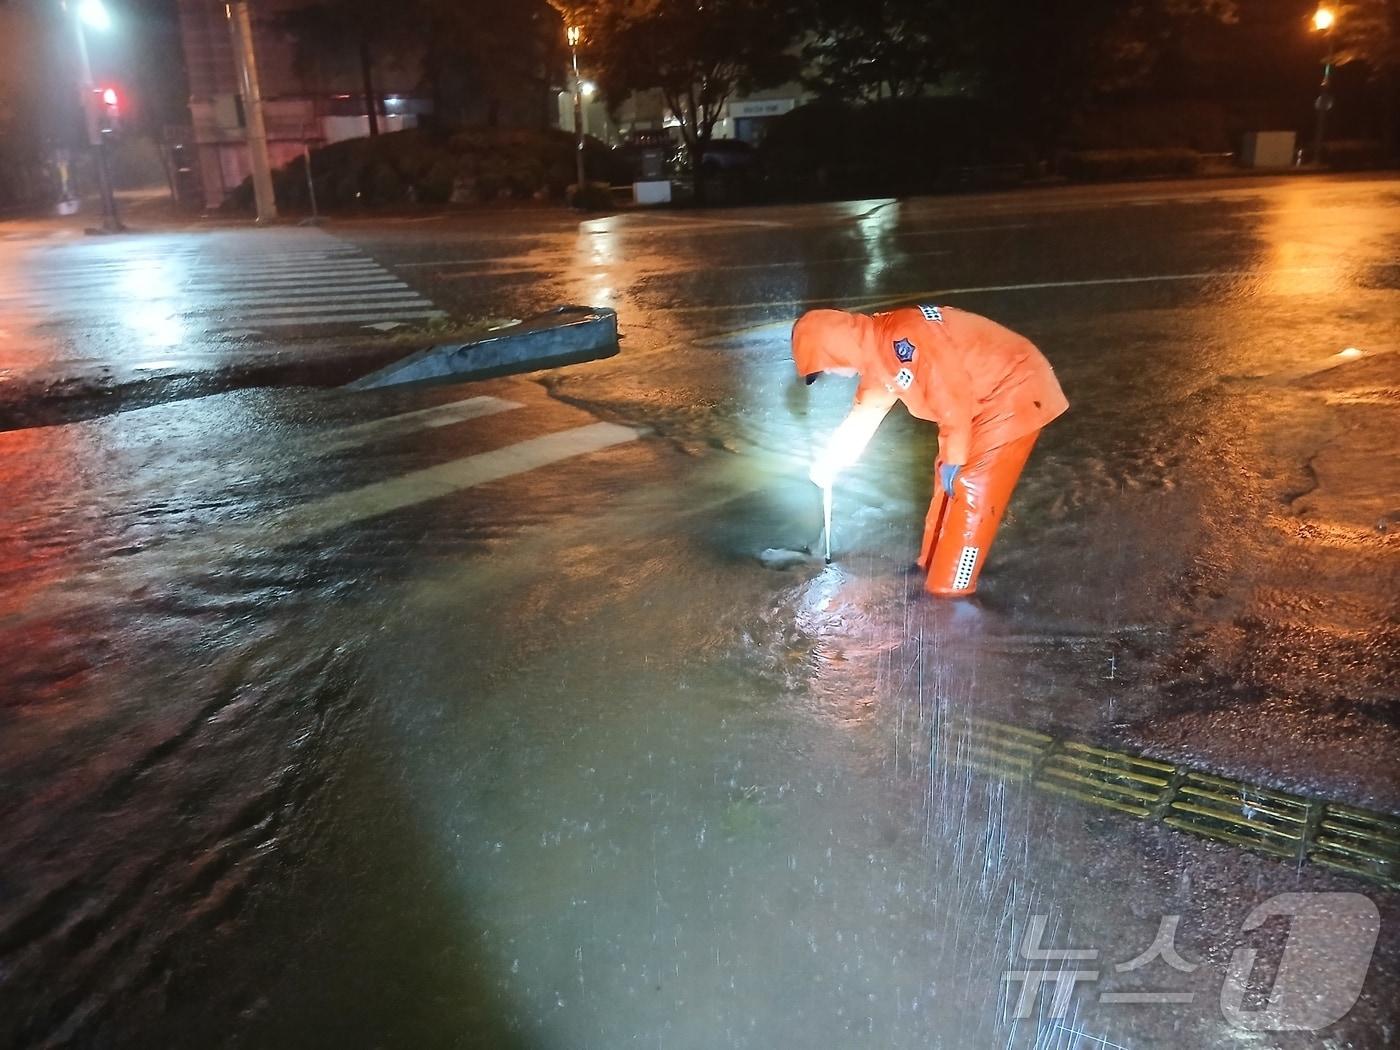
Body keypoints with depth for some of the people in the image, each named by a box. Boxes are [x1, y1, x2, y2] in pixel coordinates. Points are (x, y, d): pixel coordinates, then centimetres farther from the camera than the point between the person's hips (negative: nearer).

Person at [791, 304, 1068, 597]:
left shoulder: (902, 340, -28)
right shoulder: (875, 349, 3)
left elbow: (956, 399, -25)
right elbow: (864, 414, 16)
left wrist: (952, 459, -14)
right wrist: (828, 463, 21)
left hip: (1014, 392, -10)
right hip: (983, 398, 10)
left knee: (971, 490, -7)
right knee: (949, 483, 16)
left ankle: (948, 591, 3)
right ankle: (933, 565, 30)